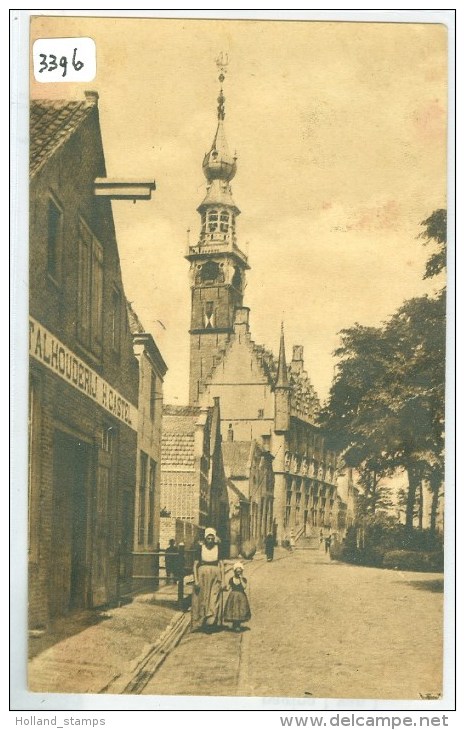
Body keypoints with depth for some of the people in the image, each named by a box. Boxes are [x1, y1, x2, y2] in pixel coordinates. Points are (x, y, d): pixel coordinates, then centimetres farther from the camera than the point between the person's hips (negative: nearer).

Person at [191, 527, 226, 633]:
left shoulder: (218, 548, 1)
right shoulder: (200, 548, -2)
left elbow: (221, 565, 2)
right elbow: (195, 565, -1)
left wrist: (223, 581, -3)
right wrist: (196, 580, -8)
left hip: (215, 578, 1)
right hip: (202, 577, -1)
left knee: (214, 602, -4)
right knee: (202, 601, 3)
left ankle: (211, 623, -1)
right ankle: (201, 624, 11)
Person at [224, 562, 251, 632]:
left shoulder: (244, 579, -1)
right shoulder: (231, 579, 3)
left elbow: (244, 587, -16)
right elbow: (230, 588, 6)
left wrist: (241, 579, -19)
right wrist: (228, 596, -1)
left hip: (241, 596, -1)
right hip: (233, 596, 1)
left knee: (240, 611, -5)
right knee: (233, 611, 0)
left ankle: (238, 625, 4)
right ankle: (234, 625, 12)